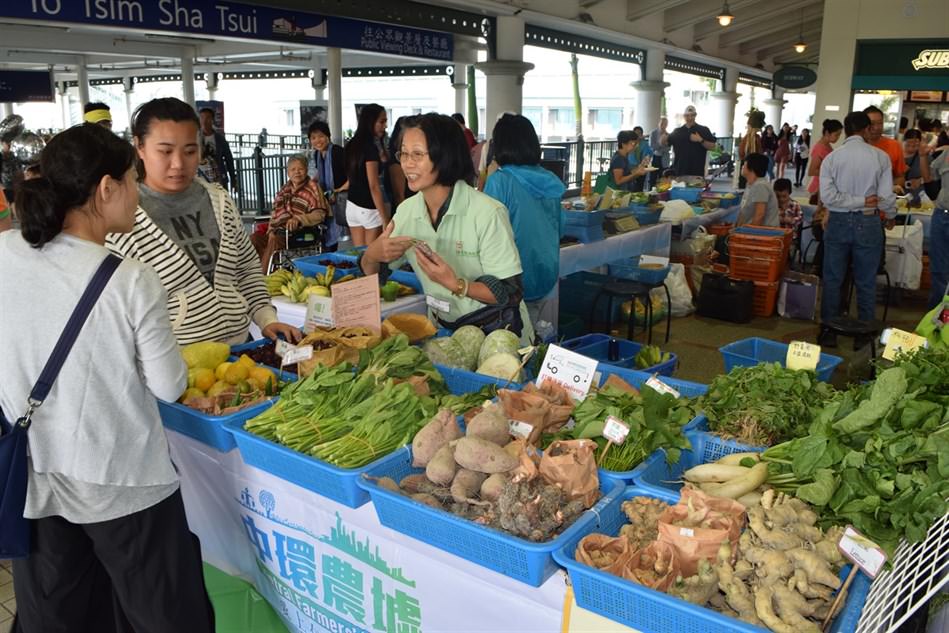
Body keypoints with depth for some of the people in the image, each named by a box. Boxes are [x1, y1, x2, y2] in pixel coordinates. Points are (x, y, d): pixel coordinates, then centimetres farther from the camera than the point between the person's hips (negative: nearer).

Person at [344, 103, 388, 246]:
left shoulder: (352, 145, 9)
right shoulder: (370, 148, -16)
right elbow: (374, 187, -20)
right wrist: (386, 220, -20)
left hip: (352, 205, 8)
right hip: (369, 209, -8)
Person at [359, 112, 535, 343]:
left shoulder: (487, 213, -19)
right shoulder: (407, 210, 0)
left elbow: (512, 293, -17)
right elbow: (372, 273, 8)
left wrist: (454, 283, -31)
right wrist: (372, 254, -15)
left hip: (498, 333, -4)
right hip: (441, 330, 4)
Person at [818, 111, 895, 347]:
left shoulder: (831, 158, -4)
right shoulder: (880, 157, -6)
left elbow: (827, 196, -12)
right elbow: (886, 196, -5)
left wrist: (858, 201, -6)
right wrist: (891, 215, 14)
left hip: (838, 222, 0)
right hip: (868, 223, 0)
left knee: (832, 281, 10)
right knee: (866, 283, 10)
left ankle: (829, 333, 15)